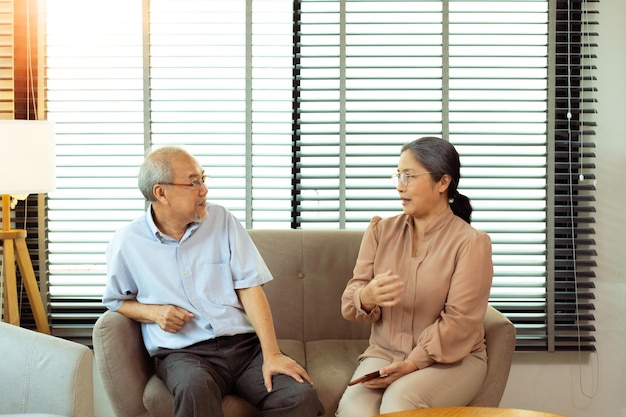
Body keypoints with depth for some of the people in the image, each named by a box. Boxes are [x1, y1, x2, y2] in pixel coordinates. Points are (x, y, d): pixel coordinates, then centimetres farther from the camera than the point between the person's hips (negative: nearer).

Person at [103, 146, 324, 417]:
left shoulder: (221, 220, 7)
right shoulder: (126, 243, 4)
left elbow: (249, 287, 1)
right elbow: (115, 301, 18)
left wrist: (271, 354, -10)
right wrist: (153, 312, -4)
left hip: (244, 344, 2)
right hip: (183, 353, -2)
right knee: (195, 388, -40)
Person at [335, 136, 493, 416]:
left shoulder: (471, 242, -6)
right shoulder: (381, 231, 6)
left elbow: (459, 321, -12)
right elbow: (350, 303, 0)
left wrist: (413, 363, -22)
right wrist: (367, 297, -24)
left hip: (450, 358, -2)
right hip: (384, 353, 3)